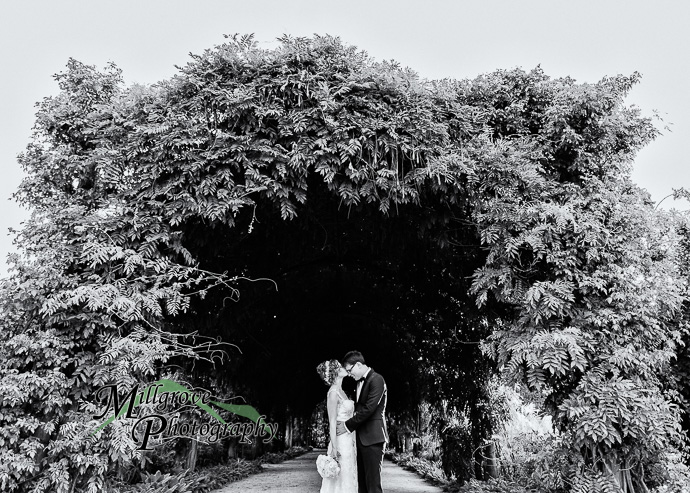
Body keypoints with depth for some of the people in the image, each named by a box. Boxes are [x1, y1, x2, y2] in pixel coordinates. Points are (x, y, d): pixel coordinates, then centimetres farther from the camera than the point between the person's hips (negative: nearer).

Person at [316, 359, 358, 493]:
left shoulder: (341, 392, 14)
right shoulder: (333, 392, -12)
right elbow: (332, 422, -16)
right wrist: (334, 448, -19)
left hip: (349, 441, 9)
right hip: (341, 442, -9)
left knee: (349, 480, 12)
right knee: (341, 481, -4)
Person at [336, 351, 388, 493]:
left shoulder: (376, 379, -10)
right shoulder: (360, 382, 17)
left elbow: (369, 408, -17)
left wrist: (348, 426, -11)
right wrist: (348, 423, 3)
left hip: (372, 438, -8)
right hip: (360, 437, 8)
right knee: (362, 481, 10)